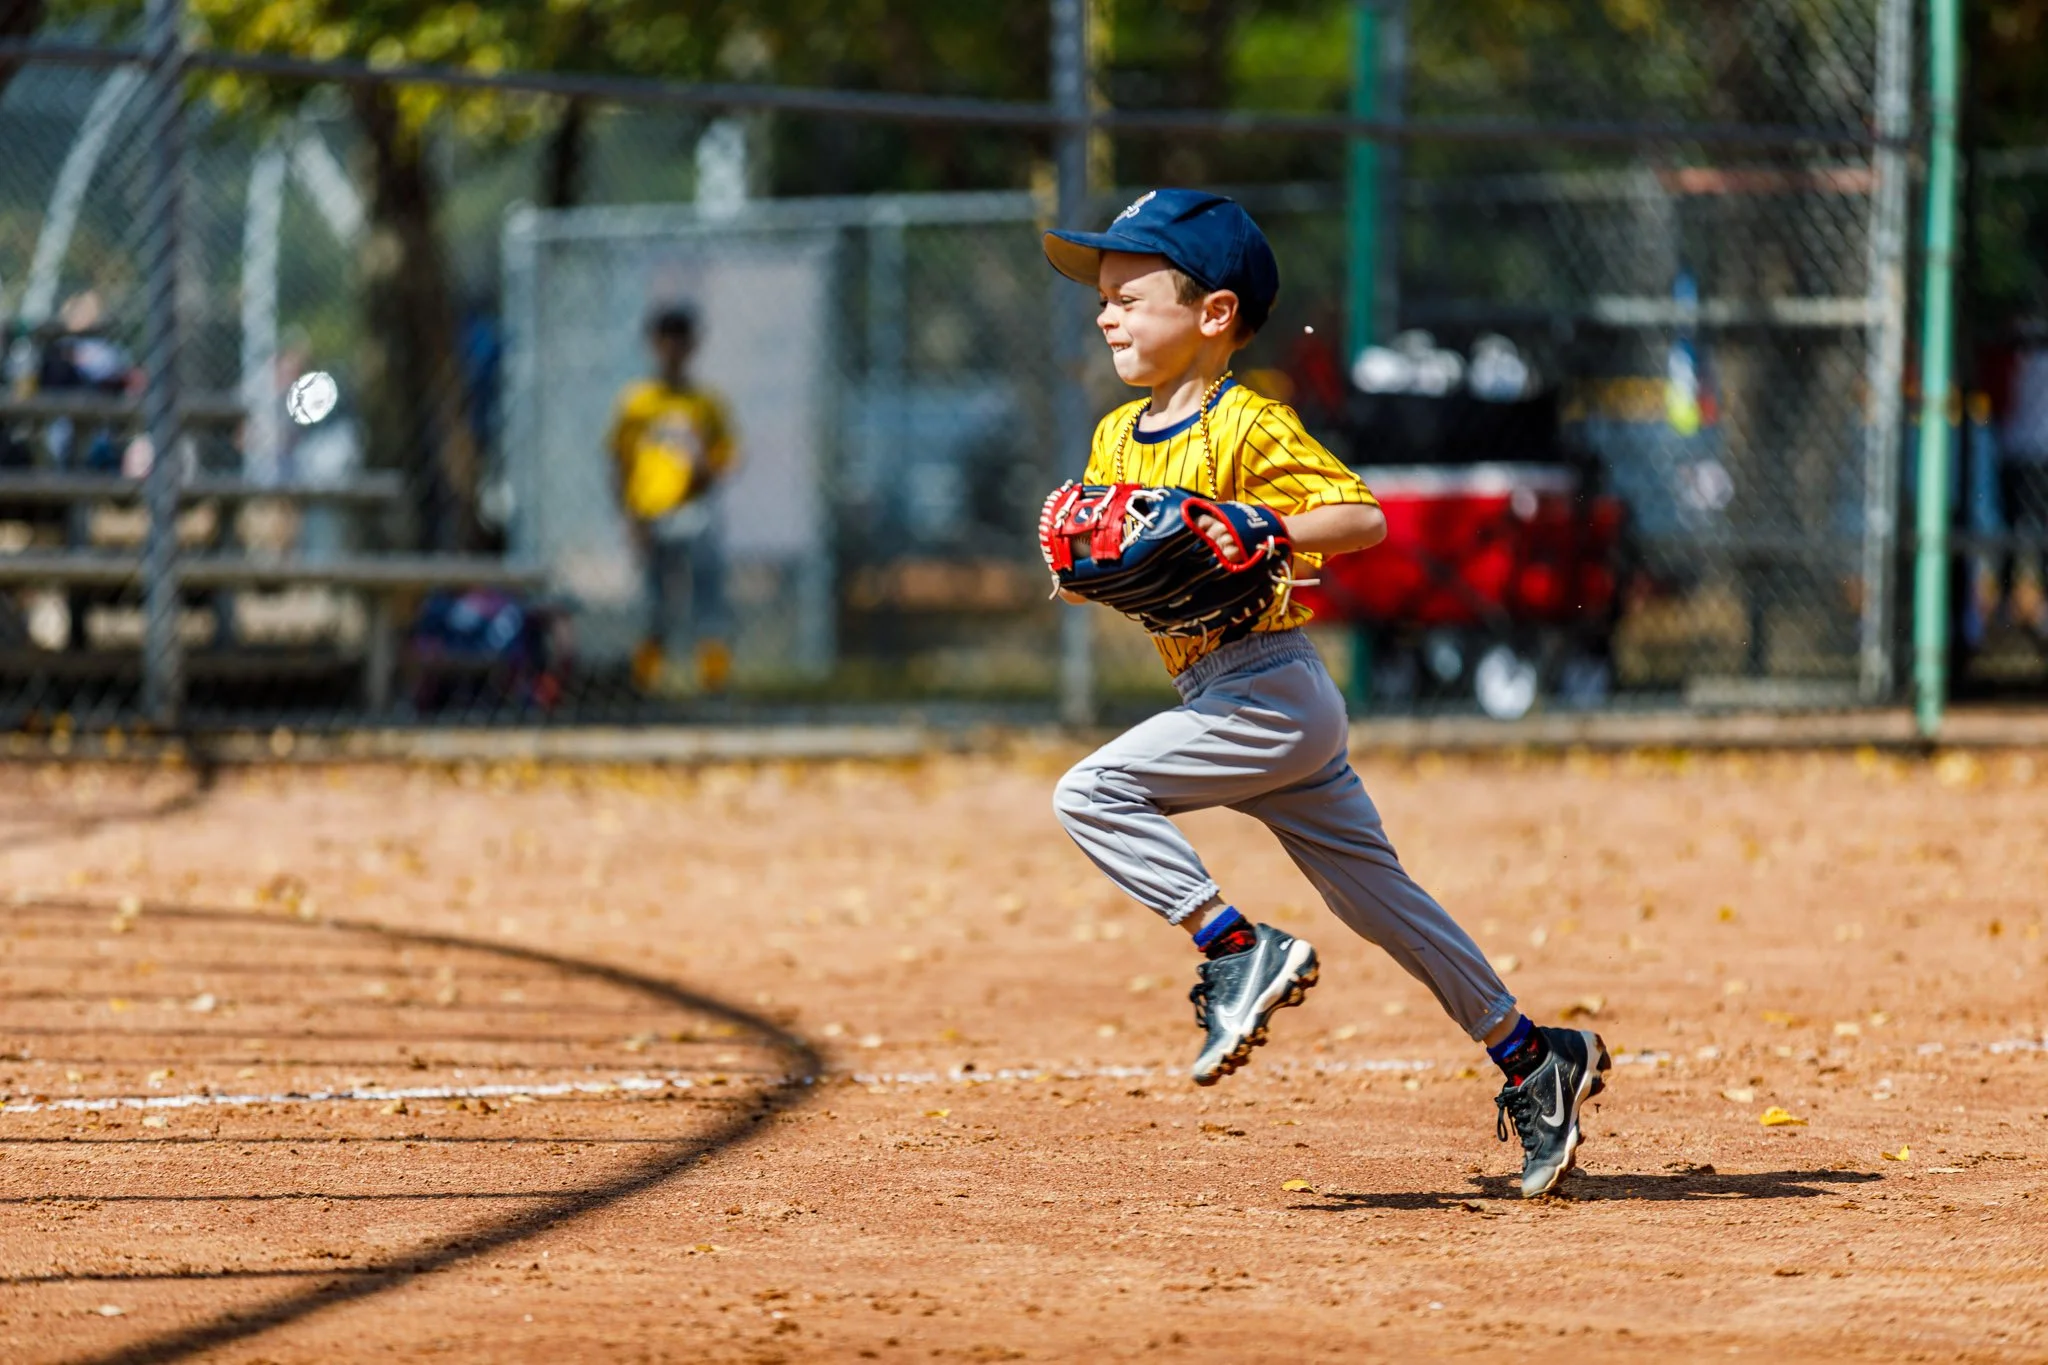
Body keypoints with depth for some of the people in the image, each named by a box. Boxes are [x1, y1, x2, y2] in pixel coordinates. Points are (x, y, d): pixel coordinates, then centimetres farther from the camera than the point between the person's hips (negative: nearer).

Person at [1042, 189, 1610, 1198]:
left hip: (1267, 688, -9)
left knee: (1093, 793, -19)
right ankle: (1531, 1056, 17)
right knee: (1374, 893, 11)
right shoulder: (1118, 438, 14)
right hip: (1217, 692, 9)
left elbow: (1363, 518, -18)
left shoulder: (1250, 427, -12)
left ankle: (1238, 951, -13)